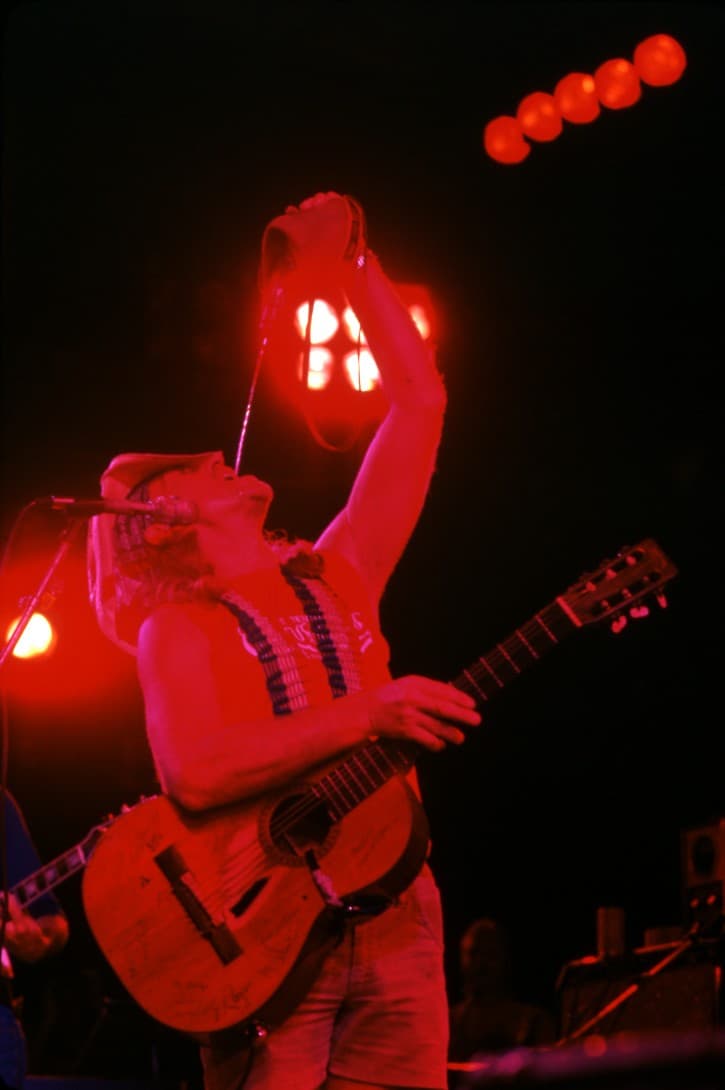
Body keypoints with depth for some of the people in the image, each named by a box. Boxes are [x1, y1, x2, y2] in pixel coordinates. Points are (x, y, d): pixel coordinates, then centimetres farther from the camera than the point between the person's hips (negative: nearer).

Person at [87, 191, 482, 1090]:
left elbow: (419, 403, 19)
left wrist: (353, 267, 18)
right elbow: (194, 773, -17)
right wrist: (366, 713, -18)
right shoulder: (177, 627, 3)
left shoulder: (336, 579, 17)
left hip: (396, 916, 5)